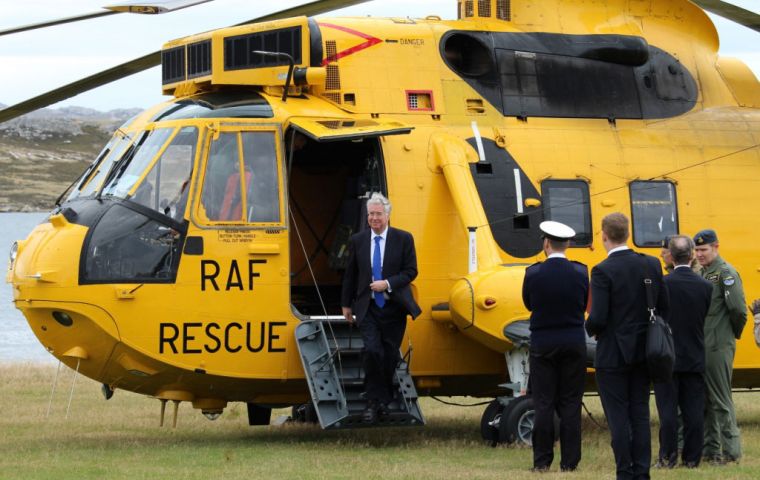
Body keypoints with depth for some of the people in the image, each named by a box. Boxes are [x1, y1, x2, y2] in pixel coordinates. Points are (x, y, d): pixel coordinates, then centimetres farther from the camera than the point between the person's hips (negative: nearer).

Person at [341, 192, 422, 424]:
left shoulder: (404, 239, -1)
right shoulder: (358, 241, 5)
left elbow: (410, 271, -3)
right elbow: (350, 274, 12)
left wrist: (387, 284, -16)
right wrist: (346, 304, 14)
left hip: (394, 308, 0)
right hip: (368, 307, 0)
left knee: (390, 355, 6)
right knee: (372, 350, -16)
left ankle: (384, 399, 22)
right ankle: (374, 402, -9)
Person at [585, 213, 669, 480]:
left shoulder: (603, 271, -16)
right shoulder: (651, 265, 2)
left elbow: (598, 318, -20)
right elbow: (664, 309, 6)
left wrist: (591, 330, 2)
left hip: (613, 355, -6)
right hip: (643, 353, 6)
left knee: (618, 417, 1)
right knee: (640, 415, 11)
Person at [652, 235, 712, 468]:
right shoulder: (705, 287, -4)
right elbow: (706, 320, 5)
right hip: (695, 359, 2)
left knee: (668, 409, 2)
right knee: (694, 411, 5)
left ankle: (668, 457, 2)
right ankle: (692, 457, 6)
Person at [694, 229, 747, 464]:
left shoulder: (726, 273, -11)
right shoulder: (701, 273, 15)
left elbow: (738, 308, -16)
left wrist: (734, 333, -3)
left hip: (719, 346, -9)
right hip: (701, 346, 9)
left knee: (720, 399, -6)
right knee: (704, 399, 12)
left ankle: (731, 451, -2)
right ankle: (710, 448, 19)